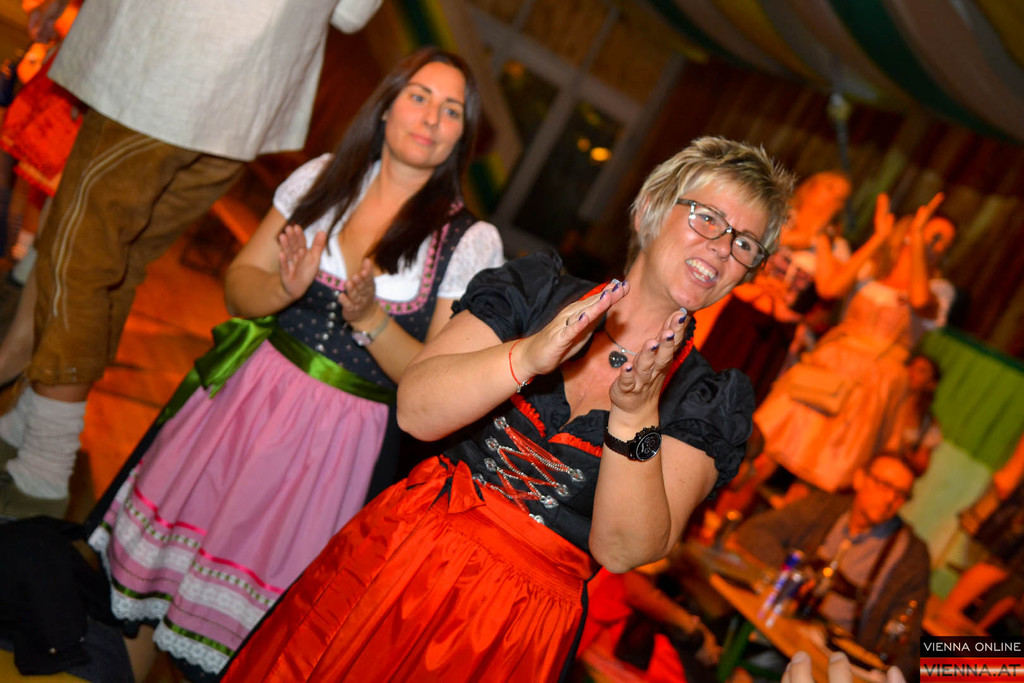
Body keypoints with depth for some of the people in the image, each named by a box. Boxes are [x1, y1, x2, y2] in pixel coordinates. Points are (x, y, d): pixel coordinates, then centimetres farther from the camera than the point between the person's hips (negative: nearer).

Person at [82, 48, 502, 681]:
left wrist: (370, 319, -22)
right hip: (251, 392, 3)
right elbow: (240, 281, 6)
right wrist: (285, 289, -16)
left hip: (342, 433, -3)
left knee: (259, 569, 4)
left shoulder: (473, 242, -7)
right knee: (176, 521, 9)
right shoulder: (323, 178, 2)